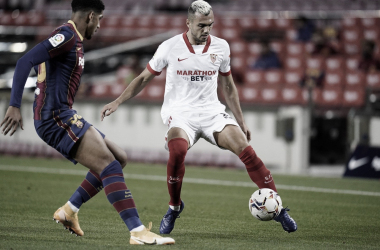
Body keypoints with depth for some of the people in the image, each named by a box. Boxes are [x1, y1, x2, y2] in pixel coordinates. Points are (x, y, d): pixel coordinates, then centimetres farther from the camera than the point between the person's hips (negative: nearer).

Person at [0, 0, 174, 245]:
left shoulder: (73, 40, 19)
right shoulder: (66, 36, -12)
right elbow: (26, 61, -22)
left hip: (62, 115, 10)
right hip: (55, 117, -10)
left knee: (119, 158, 13)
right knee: (109, 165, -20)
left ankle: (69, 210, 15)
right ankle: (138, 232, -27)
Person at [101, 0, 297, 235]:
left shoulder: (221, 47, 3)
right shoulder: (170, 47, -4)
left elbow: (228, 86, 16)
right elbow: (144, 78, 8)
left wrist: (241, 121, 14)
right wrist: (117, 102, 0)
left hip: (212, 111, 2)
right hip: (180, 113, -2)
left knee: (244, 147, -21)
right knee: (177, 151, -34)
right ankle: (174, 207, -8)